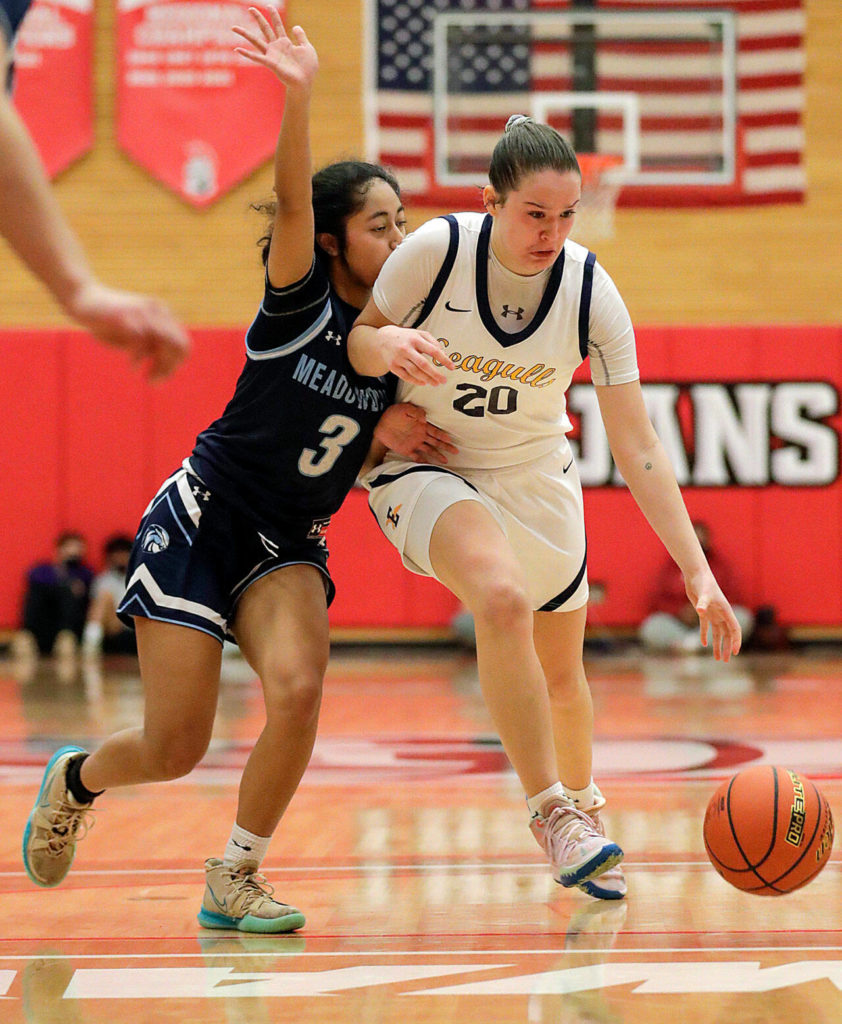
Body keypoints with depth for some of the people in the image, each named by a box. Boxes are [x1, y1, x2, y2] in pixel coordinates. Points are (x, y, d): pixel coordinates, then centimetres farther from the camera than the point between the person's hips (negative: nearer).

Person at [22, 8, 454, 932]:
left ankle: (234, 881, -7)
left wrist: (390, 433, -10)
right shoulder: (300, 301, -12)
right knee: (175, 748, -5)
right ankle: (74, 779, 31)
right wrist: (298, 94, -48)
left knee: (297, 688, -25)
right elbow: (291, 204, -31)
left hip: (287, 547, 4)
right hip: (200, 522, -4)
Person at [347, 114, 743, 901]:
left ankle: (583, 806, 46)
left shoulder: (591, 292, -18)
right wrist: (388, 345, -35)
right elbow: (351, 338, -9)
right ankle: (551, 814, -23)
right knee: (504, 600, -33)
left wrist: (697, 572, -25)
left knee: (561, 674, 14)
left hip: (536, 480, 3)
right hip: (424, 472, -3)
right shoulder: (436, 250, -23)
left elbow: (637, 449, -18)